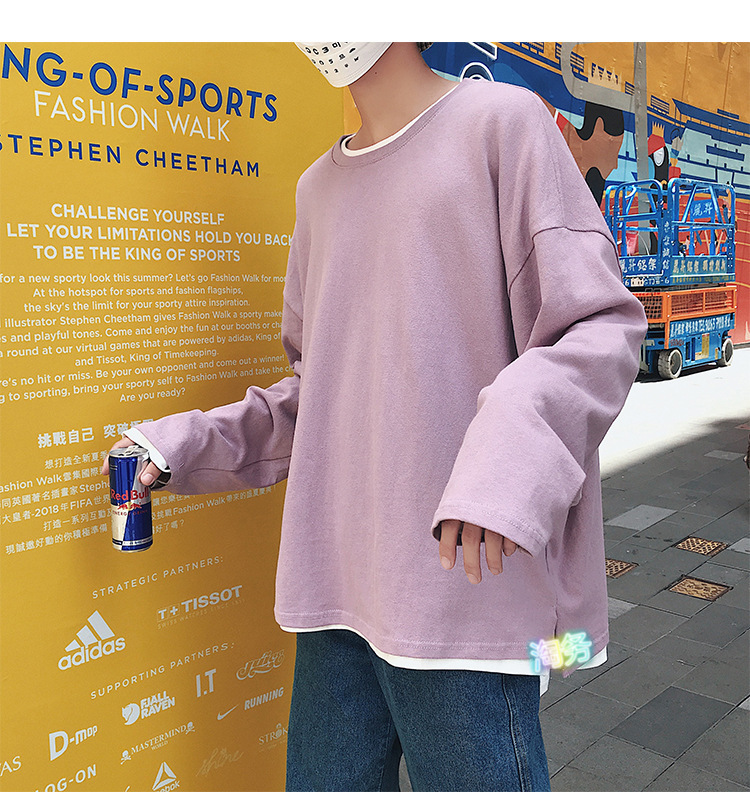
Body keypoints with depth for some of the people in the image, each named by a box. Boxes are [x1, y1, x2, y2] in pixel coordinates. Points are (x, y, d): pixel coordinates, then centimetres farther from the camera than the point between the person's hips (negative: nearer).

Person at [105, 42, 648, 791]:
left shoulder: (502, 120, -1)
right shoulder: (318, 187, 17)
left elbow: (601, 327, -10)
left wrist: (512, 449, -28)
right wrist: (182, 445, 8)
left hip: (466, 572, -5)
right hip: (336, 580, 6)